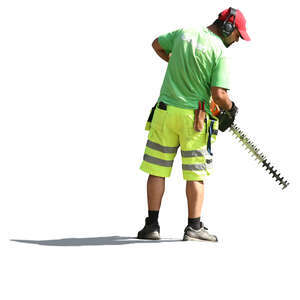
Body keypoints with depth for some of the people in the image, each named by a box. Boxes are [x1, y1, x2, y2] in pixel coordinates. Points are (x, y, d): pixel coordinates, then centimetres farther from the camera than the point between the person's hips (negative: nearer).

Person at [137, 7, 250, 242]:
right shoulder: (221, 52, -10)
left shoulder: (184, 33, 4)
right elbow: (218, 94, -15)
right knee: (195, 174, 6)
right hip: (195, 118, -4)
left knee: (157, 170, 8)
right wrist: (231, 109, 5)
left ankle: (152, 226, 8)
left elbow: (157, 45, 23)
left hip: (166, 111, 4)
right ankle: (194, 227, 3)